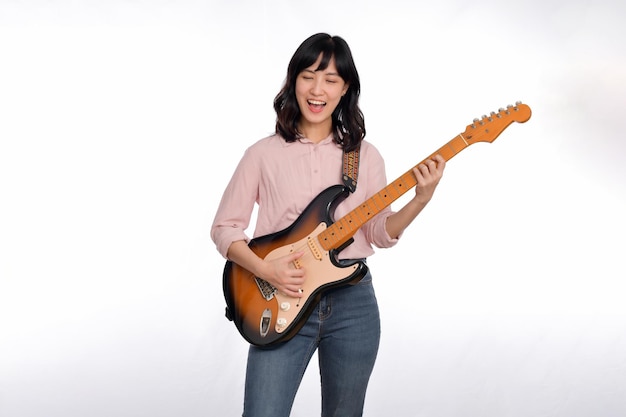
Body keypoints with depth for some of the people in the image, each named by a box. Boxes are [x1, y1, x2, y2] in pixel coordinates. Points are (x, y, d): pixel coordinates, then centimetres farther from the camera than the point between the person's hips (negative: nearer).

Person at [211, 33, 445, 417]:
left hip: (353, 302, 2)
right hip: (283, 304, -2)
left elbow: (380, 233, 5)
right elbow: (224, 227, 2)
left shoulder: (365, 155, 5)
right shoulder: (264, 154, -1)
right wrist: (264, 270, -13)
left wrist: (420, 200, -11)